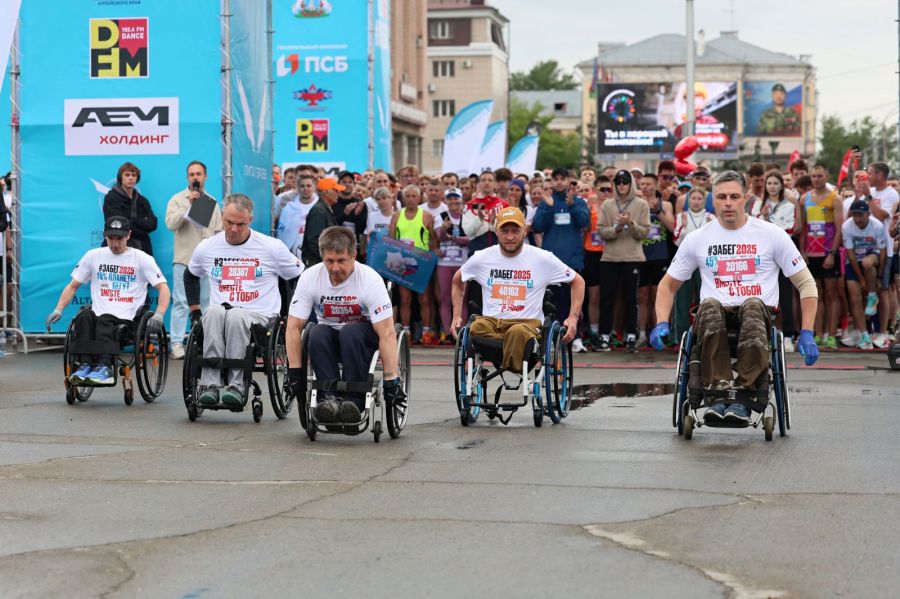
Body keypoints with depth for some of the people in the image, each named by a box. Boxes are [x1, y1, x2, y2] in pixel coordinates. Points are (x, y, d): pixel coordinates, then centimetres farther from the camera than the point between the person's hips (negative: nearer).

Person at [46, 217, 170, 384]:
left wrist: (159, 314, -16)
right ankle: (85, 365, -43)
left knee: (104, 321, -36)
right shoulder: (93, 256, 17)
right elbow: (72, 286, 20)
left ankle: (104, 368, -53)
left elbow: (163, 288, 2)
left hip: (127, 319, -3)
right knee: (84, 316, -32)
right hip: (98, 314, 3)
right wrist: (58, 310, 5)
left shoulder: (142, 259, 8)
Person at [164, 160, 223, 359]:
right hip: (184, 259, -4)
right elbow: (171, 223, -14)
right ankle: (177, 343, -6)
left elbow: (219, 231, 17)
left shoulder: (212, 202, 14)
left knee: (206, 302, 6)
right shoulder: (178, 199, 1)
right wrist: (189, 205, -18)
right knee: (181, 302, -6)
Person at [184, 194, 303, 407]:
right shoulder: (207, 248, 11)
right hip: (217, 318, 2)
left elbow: (299, 279, 10)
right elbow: (190, 276, 30)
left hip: (259, 317, -2)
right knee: (213, 312, -35)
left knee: (235, 316, -38)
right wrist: (195, 312, 22)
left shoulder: (272, 247, 2)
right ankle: (210, 384, -43)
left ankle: (236, 385, -40)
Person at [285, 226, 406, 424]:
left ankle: (354, 401, -31)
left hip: (364, 336, -2)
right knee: (317, 333, -32)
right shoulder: (310, 278, -15)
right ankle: (331, 397, -33)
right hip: (330, 337, 2)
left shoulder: (370, 280, -23)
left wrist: (391, 380, -30)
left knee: (350, 333, -36)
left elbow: (387, 334, -26)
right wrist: (295, 373, -18)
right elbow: (293, 328, -13)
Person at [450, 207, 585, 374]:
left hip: (527, 322, -2)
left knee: (518, 332, -40)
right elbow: (457, 280, 26)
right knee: (477, 327, -36)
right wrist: (456, 316, 16)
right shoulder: (482, 258, 8)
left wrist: (573, 318, 0)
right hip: (491, 321, 2)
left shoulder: (543, 258, 2)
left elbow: (577, 281, 11)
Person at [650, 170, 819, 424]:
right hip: (715, 317, 1)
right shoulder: (698, 239, 11)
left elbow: (805, 283, 9)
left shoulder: (772, 235, 6)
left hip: (759, 314, -1)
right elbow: (668, 285, 20)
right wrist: (661, 324, 1)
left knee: (753, 305, -38)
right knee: (710, 305, -36)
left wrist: (807, 334, -2)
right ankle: (718, 390, -47)